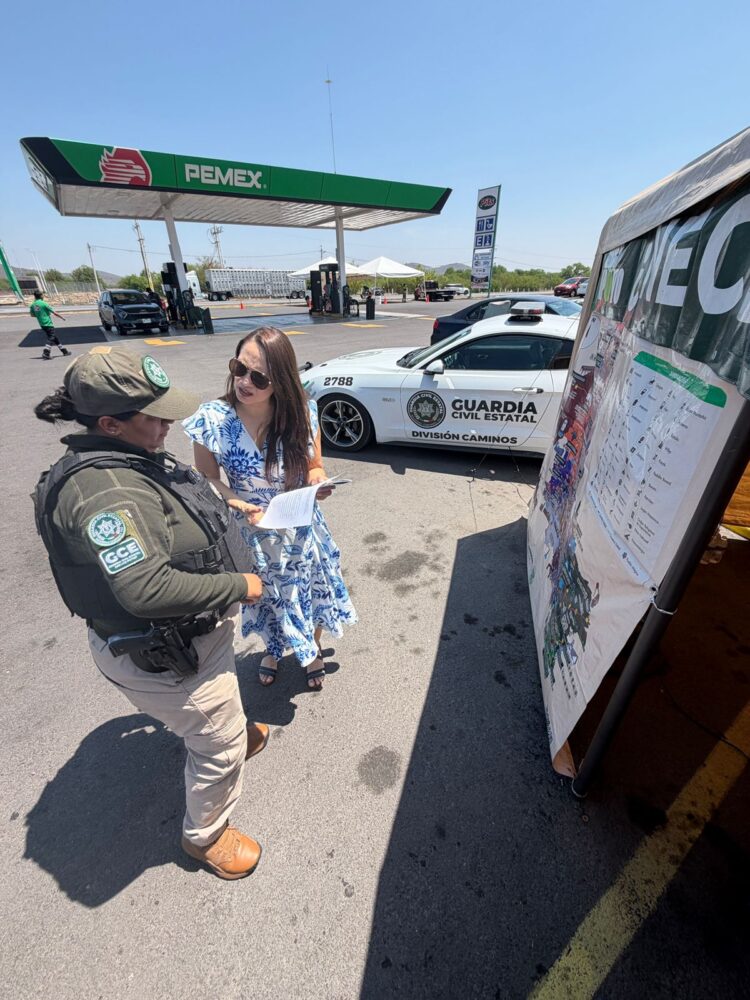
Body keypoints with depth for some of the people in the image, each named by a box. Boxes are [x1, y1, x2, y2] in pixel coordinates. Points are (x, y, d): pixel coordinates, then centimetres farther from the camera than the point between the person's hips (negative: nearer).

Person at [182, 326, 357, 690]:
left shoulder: (302, 413, -17)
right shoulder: (212, 419, -20)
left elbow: (314, 466, -3)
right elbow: (207, 479, -8)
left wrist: (318, 482, -26)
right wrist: (240, 506, -26)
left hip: (302, 532, 1)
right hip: (252, 535, 0)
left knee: (311, 591, 22)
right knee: (267, 598, 25)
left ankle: (312, 650, 56)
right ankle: (273, 650, 60)